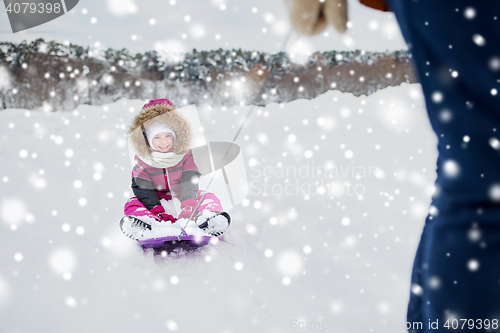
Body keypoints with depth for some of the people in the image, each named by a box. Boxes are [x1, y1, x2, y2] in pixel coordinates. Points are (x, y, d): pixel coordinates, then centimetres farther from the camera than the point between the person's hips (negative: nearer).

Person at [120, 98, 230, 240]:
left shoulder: (185, 155, -6)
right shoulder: (141, 160, -8)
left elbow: (189, 184, -17)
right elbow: (145, 192, -15)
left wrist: (188, 210, -33)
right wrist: (159, 212, -30)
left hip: (181, 199, 1)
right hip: (158, 201, -1)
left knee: (209, 198, -21)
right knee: (133, 204, -26)